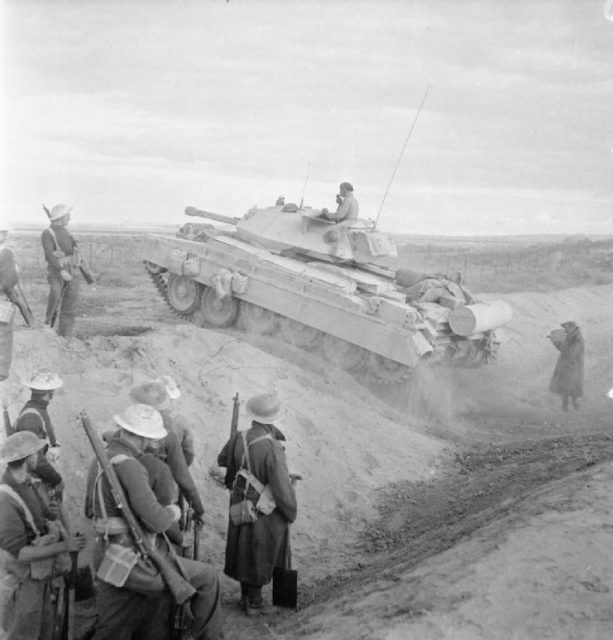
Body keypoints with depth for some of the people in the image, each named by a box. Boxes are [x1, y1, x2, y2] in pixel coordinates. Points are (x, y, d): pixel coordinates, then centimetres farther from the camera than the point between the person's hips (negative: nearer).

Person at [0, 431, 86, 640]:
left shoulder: (25, 485, -1)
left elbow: (47, 516, 8)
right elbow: (19, 553, -28)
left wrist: (65, 536, -10)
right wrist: (64, 546, -27)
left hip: (41, 578, 8)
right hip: (23, 584, -8)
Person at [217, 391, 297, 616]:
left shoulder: (239, 438, -13)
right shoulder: (272, 449, -31)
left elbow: (222, 461, 7)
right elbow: (283, 490, -27)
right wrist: (291, 513, -8)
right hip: (265, 512, -6)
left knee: (243, 552, 23)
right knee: (259, 556, 15)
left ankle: (246, 597, 40)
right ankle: (254, 602, 31)